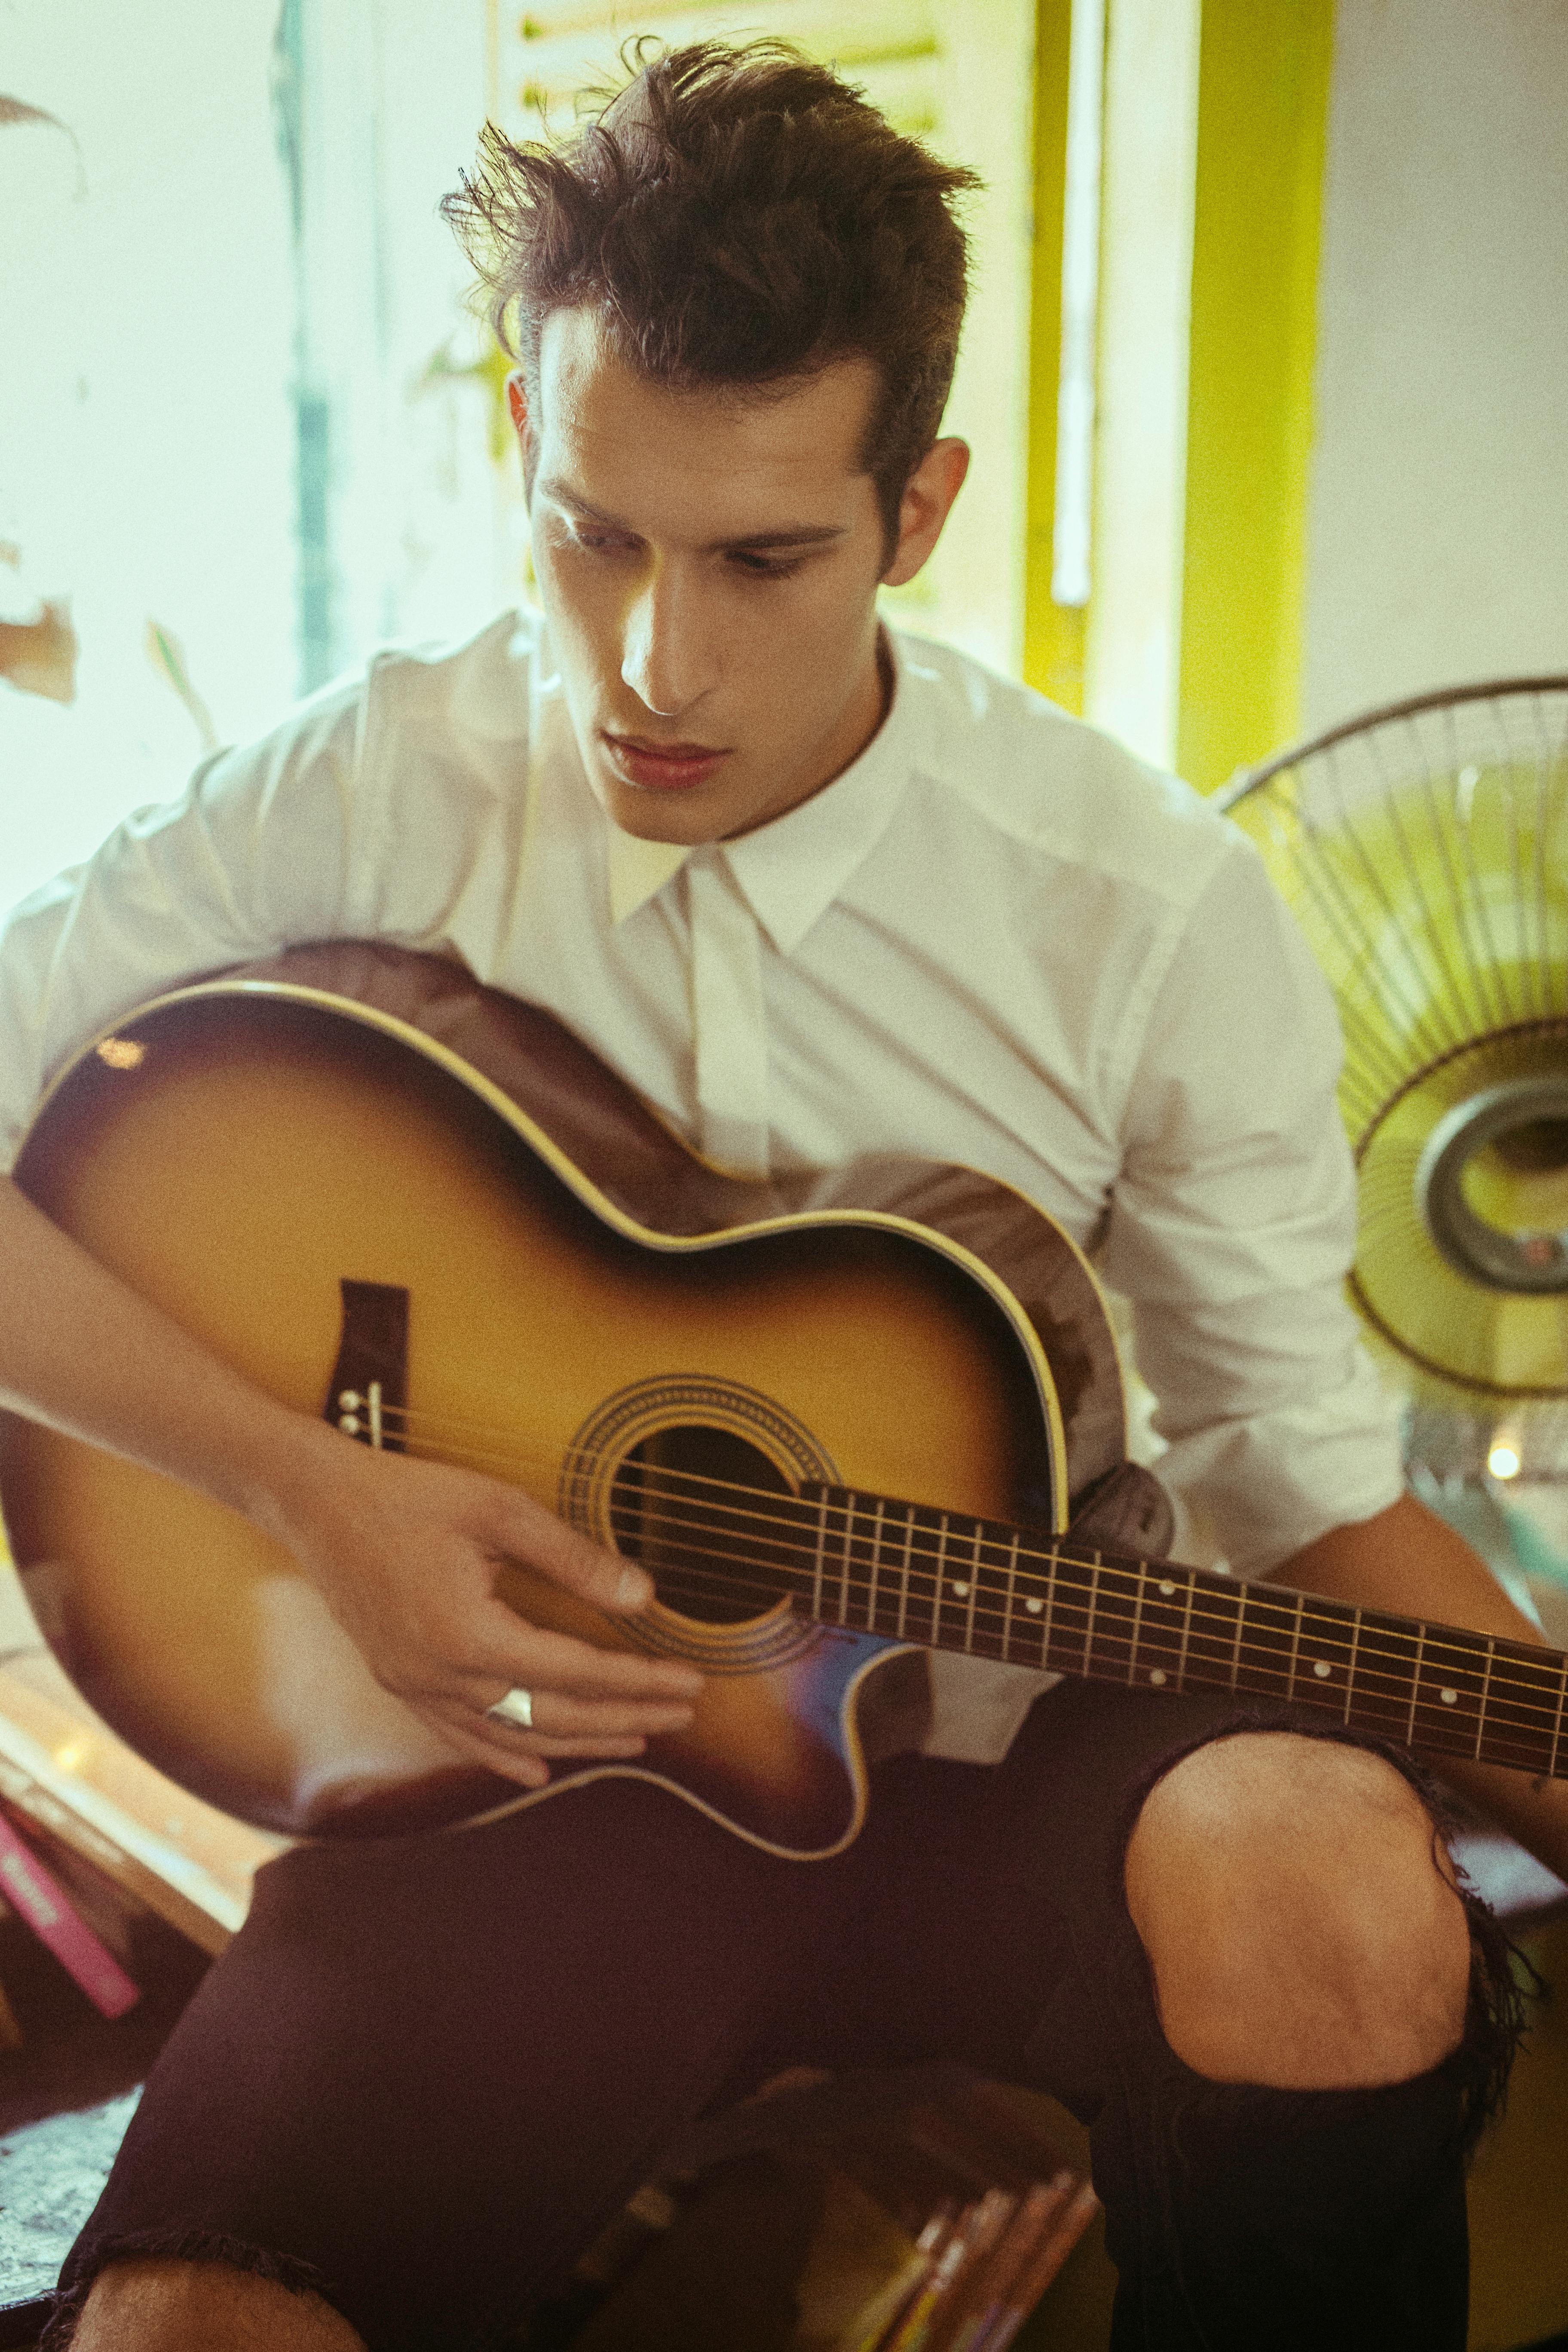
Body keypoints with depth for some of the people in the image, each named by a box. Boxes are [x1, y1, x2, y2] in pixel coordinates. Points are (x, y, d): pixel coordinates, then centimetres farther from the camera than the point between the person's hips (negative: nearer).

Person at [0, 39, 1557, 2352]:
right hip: (511, 1765, 0)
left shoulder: (1153, 911, -9)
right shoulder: (379, 791, -6)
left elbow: (1307, 1480, 0)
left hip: (995, 1748, 1)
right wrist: (306, 1486, -14)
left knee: (1336, 1892, -31)